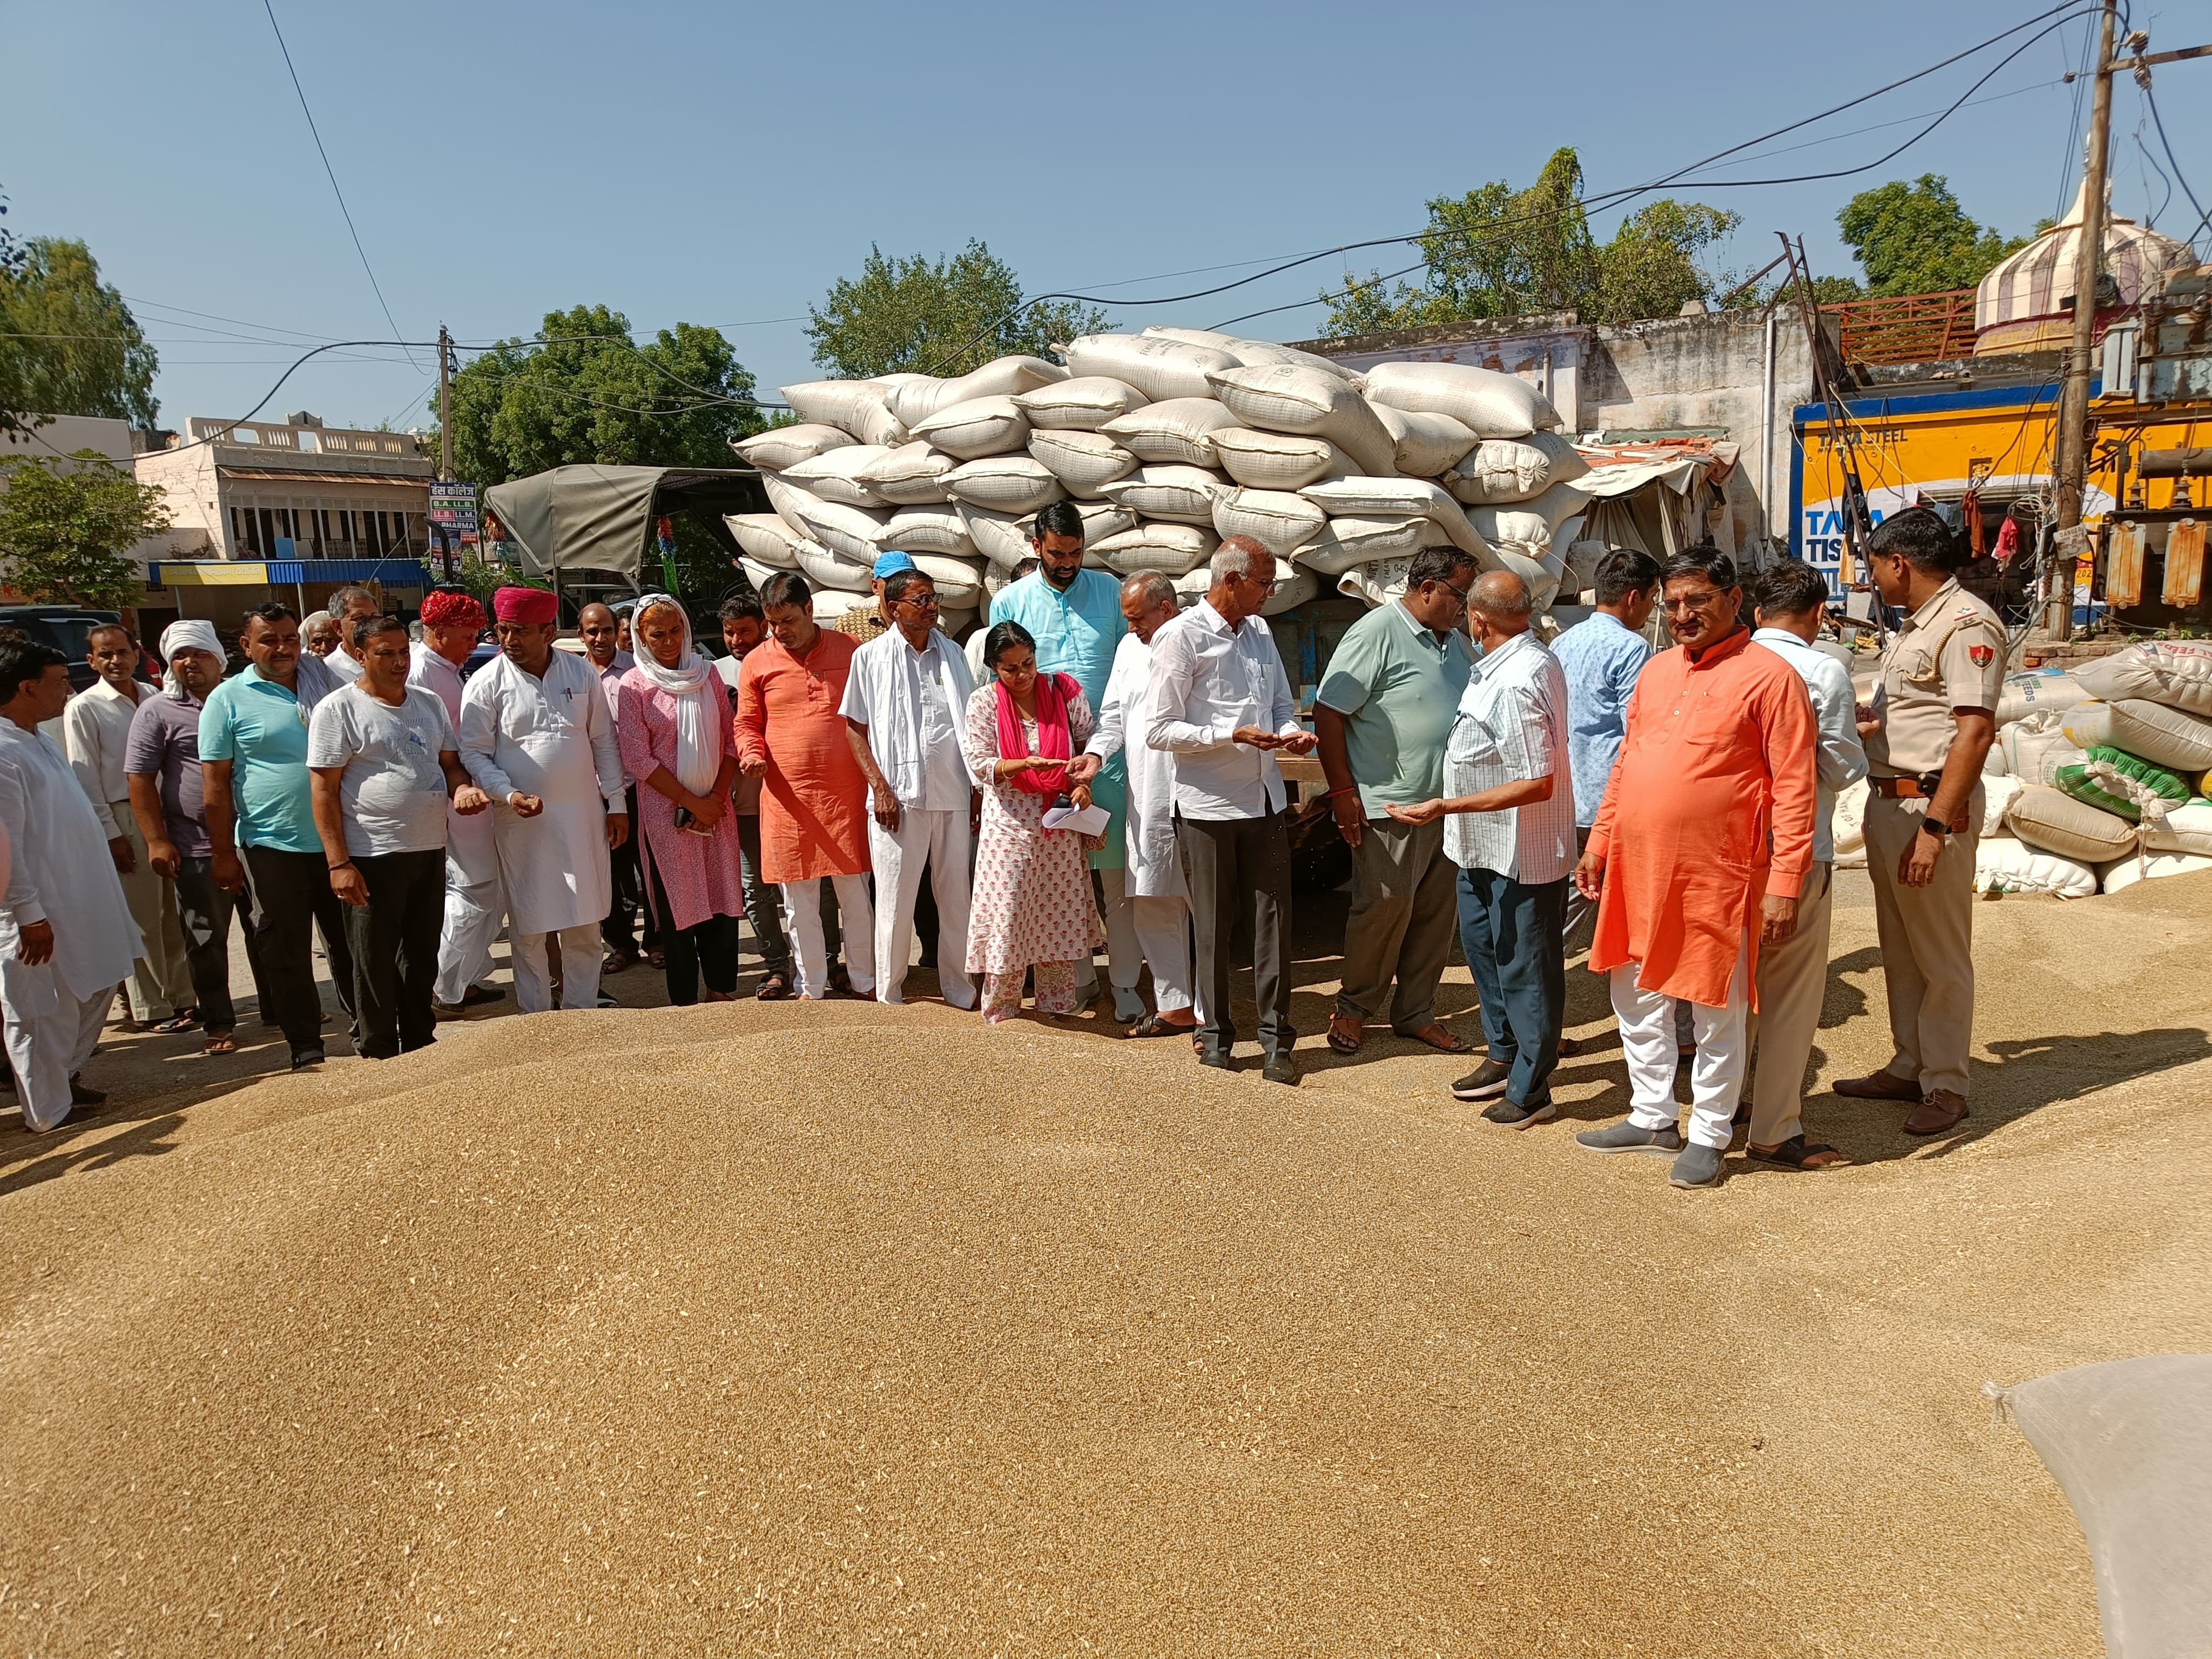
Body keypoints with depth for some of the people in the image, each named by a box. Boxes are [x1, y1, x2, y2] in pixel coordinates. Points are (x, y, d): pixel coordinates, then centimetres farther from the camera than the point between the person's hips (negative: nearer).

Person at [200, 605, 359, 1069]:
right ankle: (305, 1046, 15)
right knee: (286, 951, 5)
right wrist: (223, 854, -6)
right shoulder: (228, 699, -3)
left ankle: (365, 1027, 24)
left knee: (349, 942, 12)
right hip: (272, 846, -3)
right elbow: (216, 782, -3)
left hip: (335, 840, 3)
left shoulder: (325, 684, 7)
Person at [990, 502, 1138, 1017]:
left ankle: (1124, 982, 9)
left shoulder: (1109, 590, 5)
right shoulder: (1009, 602, 5)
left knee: (1118, 872, -1)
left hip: (1109, 749, 0)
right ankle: (1079, 978, 22)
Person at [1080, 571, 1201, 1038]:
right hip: (1146, 801, 7)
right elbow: (1114, 714, 19)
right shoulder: (1130, 647, 16)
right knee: (1152, 906, 10)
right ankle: (1175, 1006, 20)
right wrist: (1095, 753, 1)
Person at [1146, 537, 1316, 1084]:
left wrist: (1291, 732, -1)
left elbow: (1282, 702, 22)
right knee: (1213, 926, 6)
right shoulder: (1181, 636, -9)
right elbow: (1159, 731, -13)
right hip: (1209, 806, -5)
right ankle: (1216, 1035, 21)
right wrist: (1233, 736, -21)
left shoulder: (1259, 631, 13)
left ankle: (1276, 1038, 15)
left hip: (1266, 798, 6)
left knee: (1274, 918, 5)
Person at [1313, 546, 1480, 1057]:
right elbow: (1327, 713, -13)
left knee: (1436, 910, 10)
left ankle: (1416, 1013, 23)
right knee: (1385, 907, -2)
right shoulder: (1377, 633, -11)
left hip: (1446, 804, 8)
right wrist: (1343, 791, -17)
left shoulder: (1455, 640, 13)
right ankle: (1354, 1009, 17)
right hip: (1390, 805, -7)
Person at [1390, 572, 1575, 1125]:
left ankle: (1530, 1090, 16)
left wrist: (1446, 807, -29)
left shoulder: (1516, 684, -27)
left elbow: (1538, 785, -29)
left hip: (1521, 854, -11)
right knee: (1482, 944, 22)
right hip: (1486, 849, 11)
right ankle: (1504, 1056, 38)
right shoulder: (1536, 659, 5)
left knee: (1524, 967, 2)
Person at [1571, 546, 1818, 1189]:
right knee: (1637, 998, 16)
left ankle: (1709, 1137, 21)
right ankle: (1652, 1118, 32)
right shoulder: (1656, 670, 12)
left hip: (1716, 874, -7)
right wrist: (1600, 843, 15)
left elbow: (1794, 789, -12)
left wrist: (1785, 883, -16)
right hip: (1637, 868, 7)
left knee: (1716, 1014, 6)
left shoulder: (1769, 677, -9)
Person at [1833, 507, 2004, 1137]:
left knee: (1941, 954, 1)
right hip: (1887, 799, 10)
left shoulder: (1967, 624, -15)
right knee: (1899, 949, 16)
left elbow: (1976, 730, -21)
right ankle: (1909, 1067, 27)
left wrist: (1936, 825, -24)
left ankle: (1946, 1086, 10)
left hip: (1932, 805, -9)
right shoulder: (1914, 627, 15)